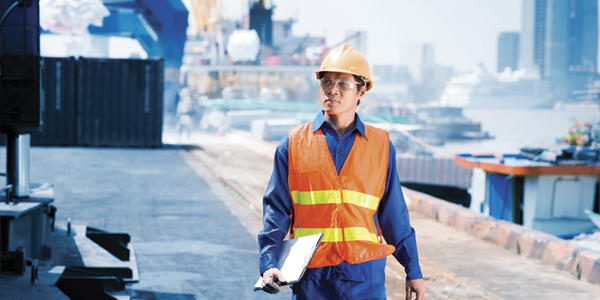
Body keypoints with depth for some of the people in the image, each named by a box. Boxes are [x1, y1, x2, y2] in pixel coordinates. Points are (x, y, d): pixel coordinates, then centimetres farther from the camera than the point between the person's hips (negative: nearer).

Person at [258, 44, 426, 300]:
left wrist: (413, 271, 13)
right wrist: (269, 264, -10)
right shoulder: (293, 144, 5)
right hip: (311, 277, 0)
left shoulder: (381, 146, 8)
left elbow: (394, 215, 12)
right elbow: (276, 209, 3)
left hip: (365, 277, 0)